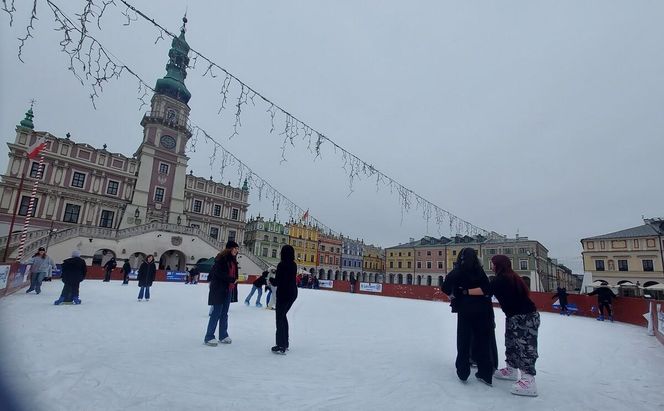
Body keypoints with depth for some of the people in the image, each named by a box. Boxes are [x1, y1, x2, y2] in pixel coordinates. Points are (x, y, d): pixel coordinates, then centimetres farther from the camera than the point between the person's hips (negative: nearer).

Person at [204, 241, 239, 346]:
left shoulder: (233, 260, 12)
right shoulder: (221, 258, -13)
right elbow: (219, 273, -21)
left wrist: (234, 283, 3)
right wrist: (232, 280, -23)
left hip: (228, 290, 8)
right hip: (219, 289, -8)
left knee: (224, 314, 14)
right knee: (216, 313, -3)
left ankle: (223, 336, 24)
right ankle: (208, 337, 6)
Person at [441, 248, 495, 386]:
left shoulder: (457, 271, -2)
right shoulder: (479, 271, 2)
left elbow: (445, 287, -11)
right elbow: (488, 290, -8)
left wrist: (452, 294, 7)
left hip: (465, 311, -1)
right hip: (483, 310, 2)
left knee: (463, 341, 11)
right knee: (483, 341, 12)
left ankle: (463, 373, 17)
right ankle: (485, 373, 19)